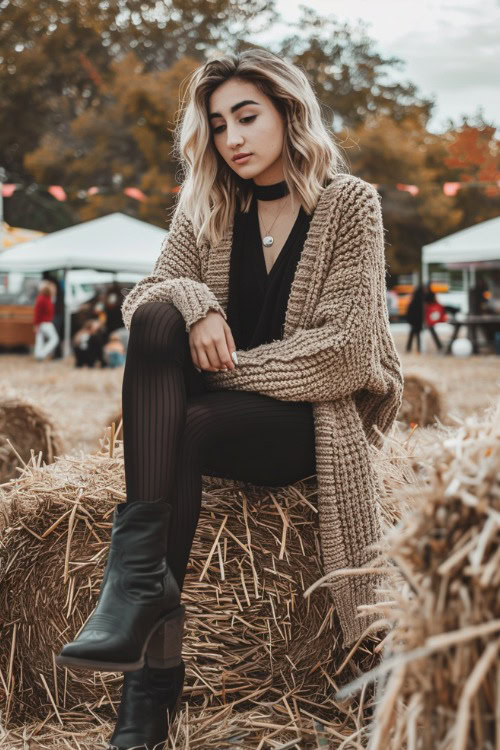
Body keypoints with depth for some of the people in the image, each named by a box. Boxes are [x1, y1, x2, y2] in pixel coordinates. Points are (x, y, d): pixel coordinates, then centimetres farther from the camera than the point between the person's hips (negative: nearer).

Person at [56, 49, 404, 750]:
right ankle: (141, 572, -37)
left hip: (317, 409, -4)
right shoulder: (206, 208, 10)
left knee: (183, 431, -32)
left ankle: (154, 680, -28)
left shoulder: (349, 203, -4)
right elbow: (141, 295, 1)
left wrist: (229, 368, -15)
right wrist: (192, 301, -22)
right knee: (161, 314, -26)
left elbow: (344, 350, -12)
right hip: (220, 399, 4)